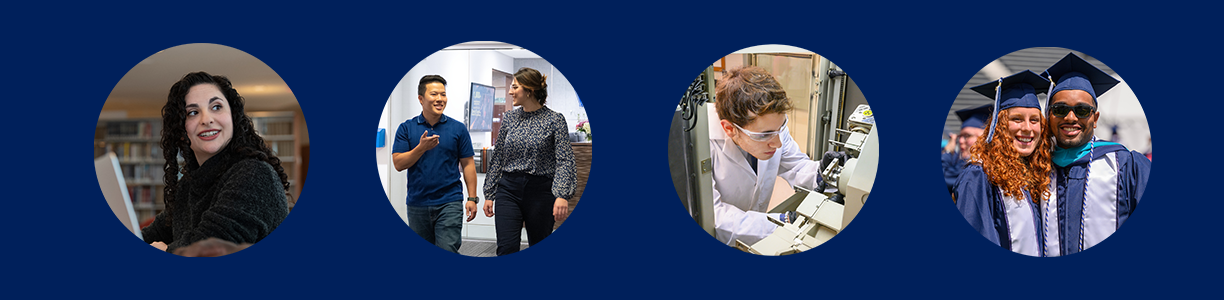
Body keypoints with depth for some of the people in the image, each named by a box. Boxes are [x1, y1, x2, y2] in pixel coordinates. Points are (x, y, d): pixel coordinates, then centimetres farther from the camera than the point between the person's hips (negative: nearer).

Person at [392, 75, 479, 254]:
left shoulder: (458, 128, 3)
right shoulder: (406, 128, 4)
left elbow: (468, 164, 4)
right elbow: (398, 164, -3)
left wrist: (472, 198, -2)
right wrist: (421, 147, -18)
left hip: (449, 203, -2)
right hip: (417, 204, 2)